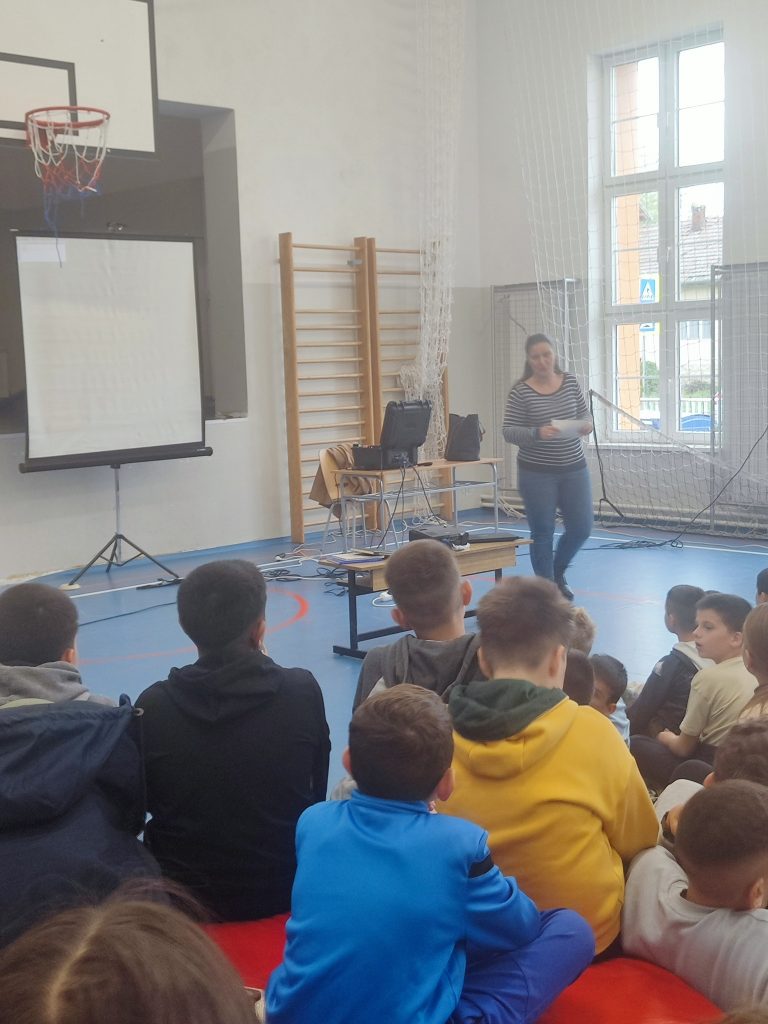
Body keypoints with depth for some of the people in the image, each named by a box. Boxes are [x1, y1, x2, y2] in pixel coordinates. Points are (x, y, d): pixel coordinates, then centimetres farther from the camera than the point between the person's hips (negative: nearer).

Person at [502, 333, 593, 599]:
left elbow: (584, 414, 11)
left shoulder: (570, 382, 2)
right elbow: (509, 432, -10)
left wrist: (586, 424, -11)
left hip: (574, 469, 4)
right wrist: (537, 433, -27)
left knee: (581, 528, 7)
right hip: (537, 473, -4)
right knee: (542, 534, 4)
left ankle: (558, 572, 34)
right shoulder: (520, 392, -9)